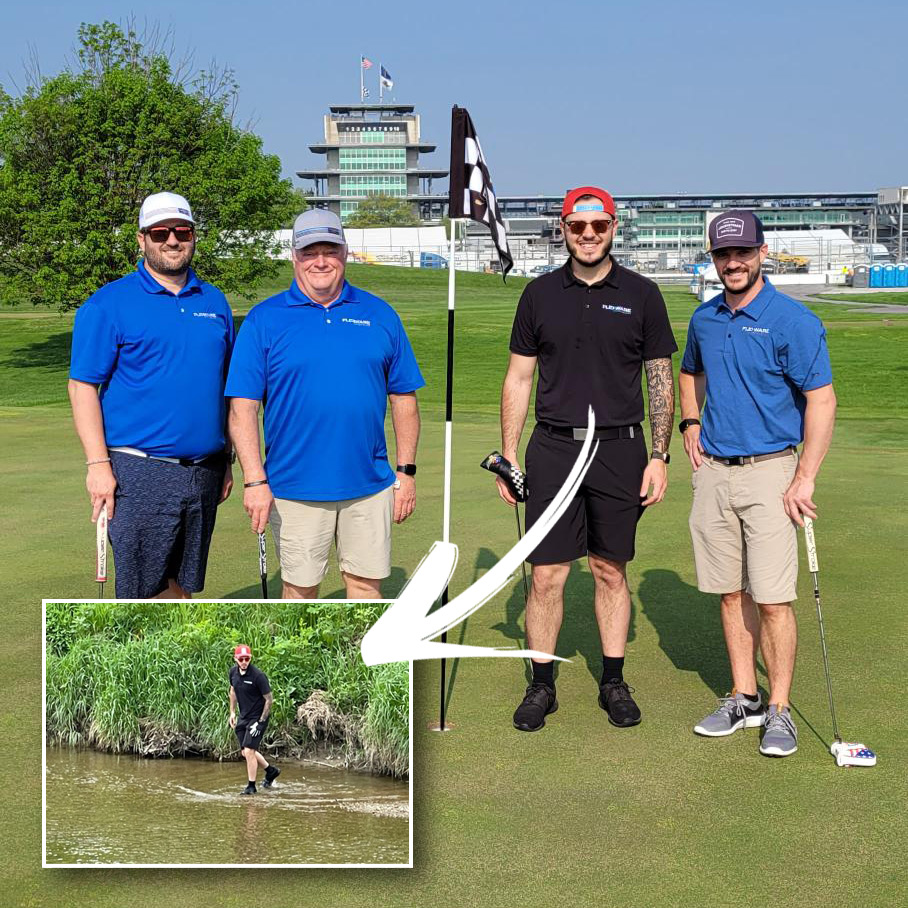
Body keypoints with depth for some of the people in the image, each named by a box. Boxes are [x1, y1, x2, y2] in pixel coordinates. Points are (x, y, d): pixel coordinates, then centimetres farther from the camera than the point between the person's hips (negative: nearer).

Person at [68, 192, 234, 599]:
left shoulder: (214, 302, 12)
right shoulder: (108, 304, -4)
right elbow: (82, 386, -7)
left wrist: (226, 461, 15)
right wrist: (98, 464, -15)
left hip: (204, 470, 5)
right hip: (140, 472, -5)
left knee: (182, 581, 14)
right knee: (142, 589, 0)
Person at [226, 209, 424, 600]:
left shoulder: (380, 315, 7)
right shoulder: (264, 319, 0)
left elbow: (403, 398, 10)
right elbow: (242, 407, -4)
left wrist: (406, 472, 5)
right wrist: (255, 480, -12)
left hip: (369, 483, 2)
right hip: (294, 489, -1)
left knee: (367, 582, 8)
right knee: (300, 587, 8)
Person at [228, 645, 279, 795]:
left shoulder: (258, 675, -22)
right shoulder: (233, 672, -2)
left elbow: (269, 699, -16)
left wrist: (260, 722, -17)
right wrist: (232, 712, 13)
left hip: (257, 718, -7)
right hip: (243, 717, 7)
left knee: (249, 751, -12)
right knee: (245, 752, 12)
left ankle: (251, 786, 3)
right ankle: (271, 770, 34)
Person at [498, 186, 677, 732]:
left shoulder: (642, 295, 4)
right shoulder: (540, 294, 7)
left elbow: (661, 380, 5)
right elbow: (519, 379, 8)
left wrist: (659, 455, -2)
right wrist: (509, 456, 3)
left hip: (620, 450, 0)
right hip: (553, 448, 1)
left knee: (611, 571, 8)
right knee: (547, 574, 0)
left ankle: (614, 682, 21)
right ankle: (542, 686, 13)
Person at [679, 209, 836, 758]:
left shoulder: (793, 321, -10)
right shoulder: (704, 319, 9)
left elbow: (821, 400, -12)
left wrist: (805, 479, -17)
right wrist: (690, 423, 11)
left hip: (769, 471, -6)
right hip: (713, 471, 6)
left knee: (773, 599, -5)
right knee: (731, 593, 10)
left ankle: (780, 710, 6)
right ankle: (744, 697, 21)